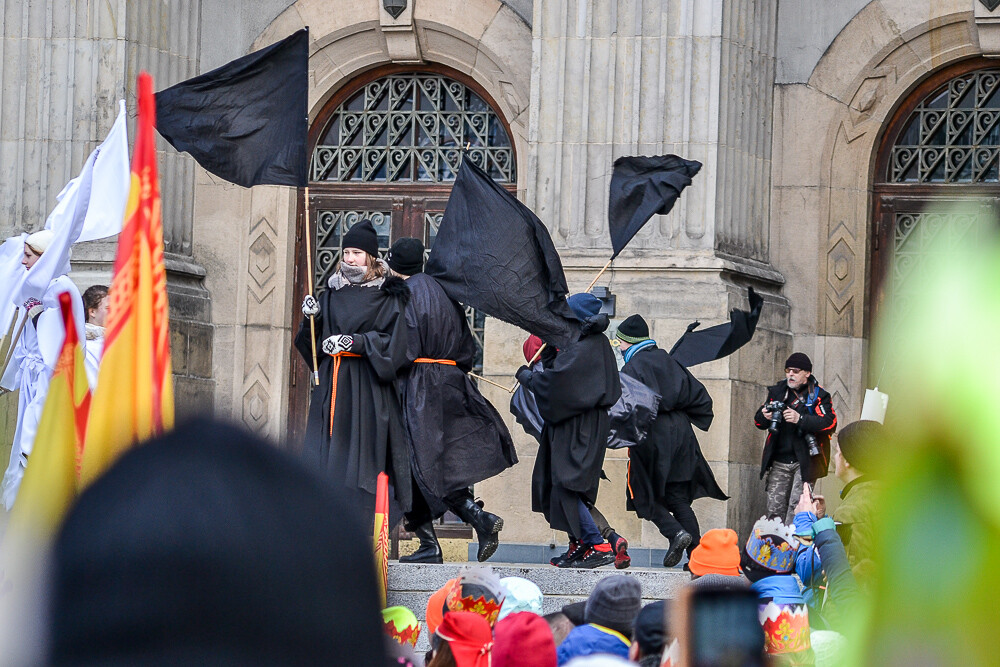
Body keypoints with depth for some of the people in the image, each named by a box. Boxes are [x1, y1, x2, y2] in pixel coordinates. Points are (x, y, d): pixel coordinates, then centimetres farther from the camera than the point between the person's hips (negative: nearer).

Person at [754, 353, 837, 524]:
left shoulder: (818, 395, -1)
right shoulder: (777, 391, 14)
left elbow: (830, 423, -15)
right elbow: (758, 421, 17)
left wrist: (800, 419, -26)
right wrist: (764, 416, -9)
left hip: (804, 462, -4)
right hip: (779, 463, 4)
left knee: (796, 509, -13)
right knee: (775, 509, 3)